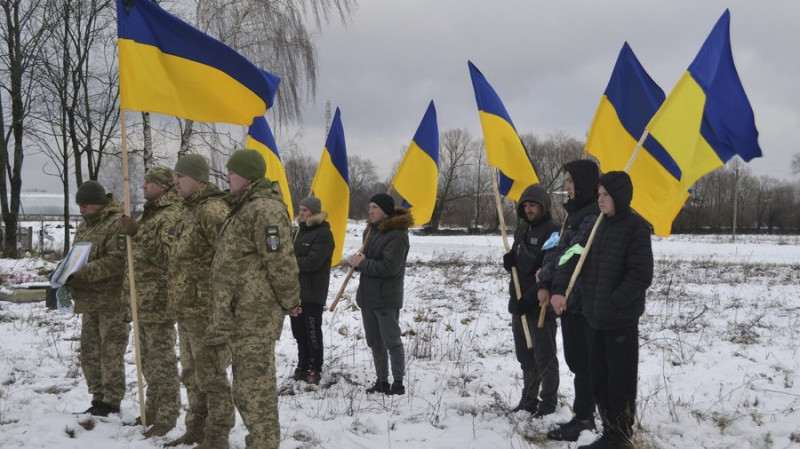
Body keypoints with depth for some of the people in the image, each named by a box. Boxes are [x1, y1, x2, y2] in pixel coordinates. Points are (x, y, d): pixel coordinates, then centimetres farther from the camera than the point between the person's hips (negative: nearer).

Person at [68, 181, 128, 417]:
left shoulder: (117, 223, -13)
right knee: (90, 353, 14)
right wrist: (67, 276, 3)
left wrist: (81, 274, -24)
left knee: (111, 354, -4)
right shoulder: (84, 225, 16)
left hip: (112, 301, -9)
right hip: (89, 301, 9)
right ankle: (99, 399, 25)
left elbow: (117, 260, -22)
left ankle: (111, 403, 5)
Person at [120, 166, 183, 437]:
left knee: (162, 361, -3)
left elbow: (167, 254, -26)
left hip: (158, 301, -10)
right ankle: (153, 409, 29)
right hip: (142, 300, 10)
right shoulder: (150, 212, 18)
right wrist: (129, 289, 24)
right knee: (148, 359, 17)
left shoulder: (173, 214, -13)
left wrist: (137, 232, -29)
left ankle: (166, 417, 4)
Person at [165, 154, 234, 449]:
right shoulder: (190, 211, 17)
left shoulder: (212, 209, -15)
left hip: (206, 311, -10)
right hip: (186, 310, 10)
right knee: (192, 375, 19)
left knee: (211, 377, -2)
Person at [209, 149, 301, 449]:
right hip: (240, 316, 11)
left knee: (254, 388, -5)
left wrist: (291, 304, -10)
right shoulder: (246, 208, 17)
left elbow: (281, 265, -21)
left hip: (254, 317, -11)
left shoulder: (265, 210, -18)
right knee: (248, 385, 19)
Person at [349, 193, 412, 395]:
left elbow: (389, 267, -24)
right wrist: (359, 260, -3)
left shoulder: (397, 235, -16)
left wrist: (362, 263, -15)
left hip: (386, 298, -9)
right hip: (367, 295, 9)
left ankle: (398, 382, 9)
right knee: (375, 343, 14)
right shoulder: (371, 231, 11)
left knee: (392, 342, -1)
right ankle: (382, 381, 24)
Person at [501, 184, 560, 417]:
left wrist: (530, 297, -19)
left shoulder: (552, 231, -12)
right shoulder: (522, 229, 13)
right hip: (519, 304, 8)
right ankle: (529, 399, 26)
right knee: (525, 357, 15)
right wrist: (509, 261, -2)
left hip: (541, 306, -8)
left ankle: (548, 403, 10)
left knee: (544, 357, 0)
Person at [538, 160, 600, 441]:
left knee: (582, 361, -2)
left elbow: (575, 255, -27)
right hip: (569, 299, 10)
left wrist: (560, 290, -36)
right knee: (575, 359, 14)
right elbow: (557, 251, 14)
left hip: (584, 302, -10)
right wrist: (545, 285, 3)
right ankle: (584, 414, 23)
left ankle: (583, 419, 6)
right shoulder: (575, 214, 17)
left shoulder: (596, 216, -15)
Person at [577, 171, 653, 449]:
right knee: (599, 379, 12)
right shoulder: (601, 226, 12)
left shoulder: (636, 227, -10)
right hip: (596, 317, 7)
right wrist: (588, 299, 7)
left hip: (621, 318, -7)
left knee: (621, 381, 1)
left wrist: (614, 303, -15)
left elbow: (641, 274, -15)